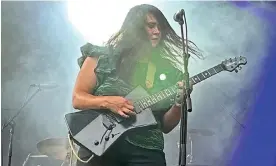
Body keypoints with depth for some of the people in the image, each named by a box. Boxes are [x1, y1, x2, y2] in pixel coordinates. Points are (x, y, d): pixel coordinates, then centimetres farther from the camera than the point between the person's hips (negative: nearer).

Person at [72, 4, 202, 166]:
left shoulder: (168, 71, 6)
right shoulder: (102, 57, 1)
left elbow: (165, 126, 7)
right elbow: (77, 99, 0)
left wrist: (178, 103, -11)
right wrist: (107, 102, -16)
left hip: (146, 150, 2)